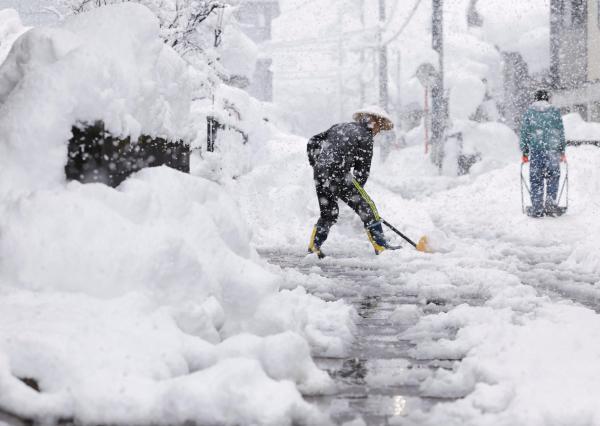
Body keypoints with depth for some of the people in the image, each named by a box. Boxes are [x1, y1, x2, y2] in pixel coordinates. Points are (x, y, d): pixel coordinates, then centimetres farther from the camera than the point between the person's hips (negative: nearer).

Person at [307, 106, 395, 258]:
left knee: (328, 212, 22)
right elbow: (362, 170, 1)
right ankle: (380, 246, 1)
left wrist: (316, 164, 28)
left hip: (319, 174, 7)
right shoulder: (365, 136, 1)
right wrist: (355, 192, 11)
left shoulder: (340, 127, 22)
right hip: (339, 173, -7)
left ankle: (313, 246, 19)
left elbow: (313, 142, 22)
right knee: (366, 207, 2)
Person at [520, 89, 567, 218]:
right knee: (553, 178, 10)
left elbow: (524, 133, 6)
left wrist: (524, 152, 11)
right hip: (552, 150, 0)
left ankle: (537, 209, 1)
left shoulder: (529, 112, 6)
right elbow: (561, 133, 7)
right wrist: (562, 151, 13)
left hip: (535, 150, 0)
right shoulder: (555, 111, 5)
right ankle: (551, 205, 0)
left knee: (536, 179, 3)